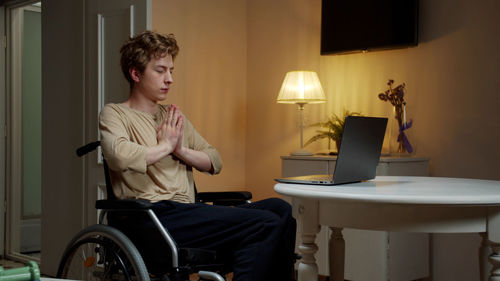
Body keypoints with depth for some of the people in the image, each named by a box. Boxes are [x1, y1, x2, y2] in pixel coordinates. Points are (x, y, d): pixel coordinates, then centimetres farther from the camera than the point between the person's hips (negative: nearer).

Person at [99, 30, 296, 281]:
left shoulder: (173, 117, 27)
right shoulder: (114, 114, 6)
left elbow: (215, 163, 21)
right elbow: (119, 156, -18)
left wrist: (181, 150, 2)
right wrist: (165, 145, -2)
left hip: (189, 211, 7)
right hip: (155, 216, -7)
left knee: (279, 210, -15)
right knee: (266, 225, -24)